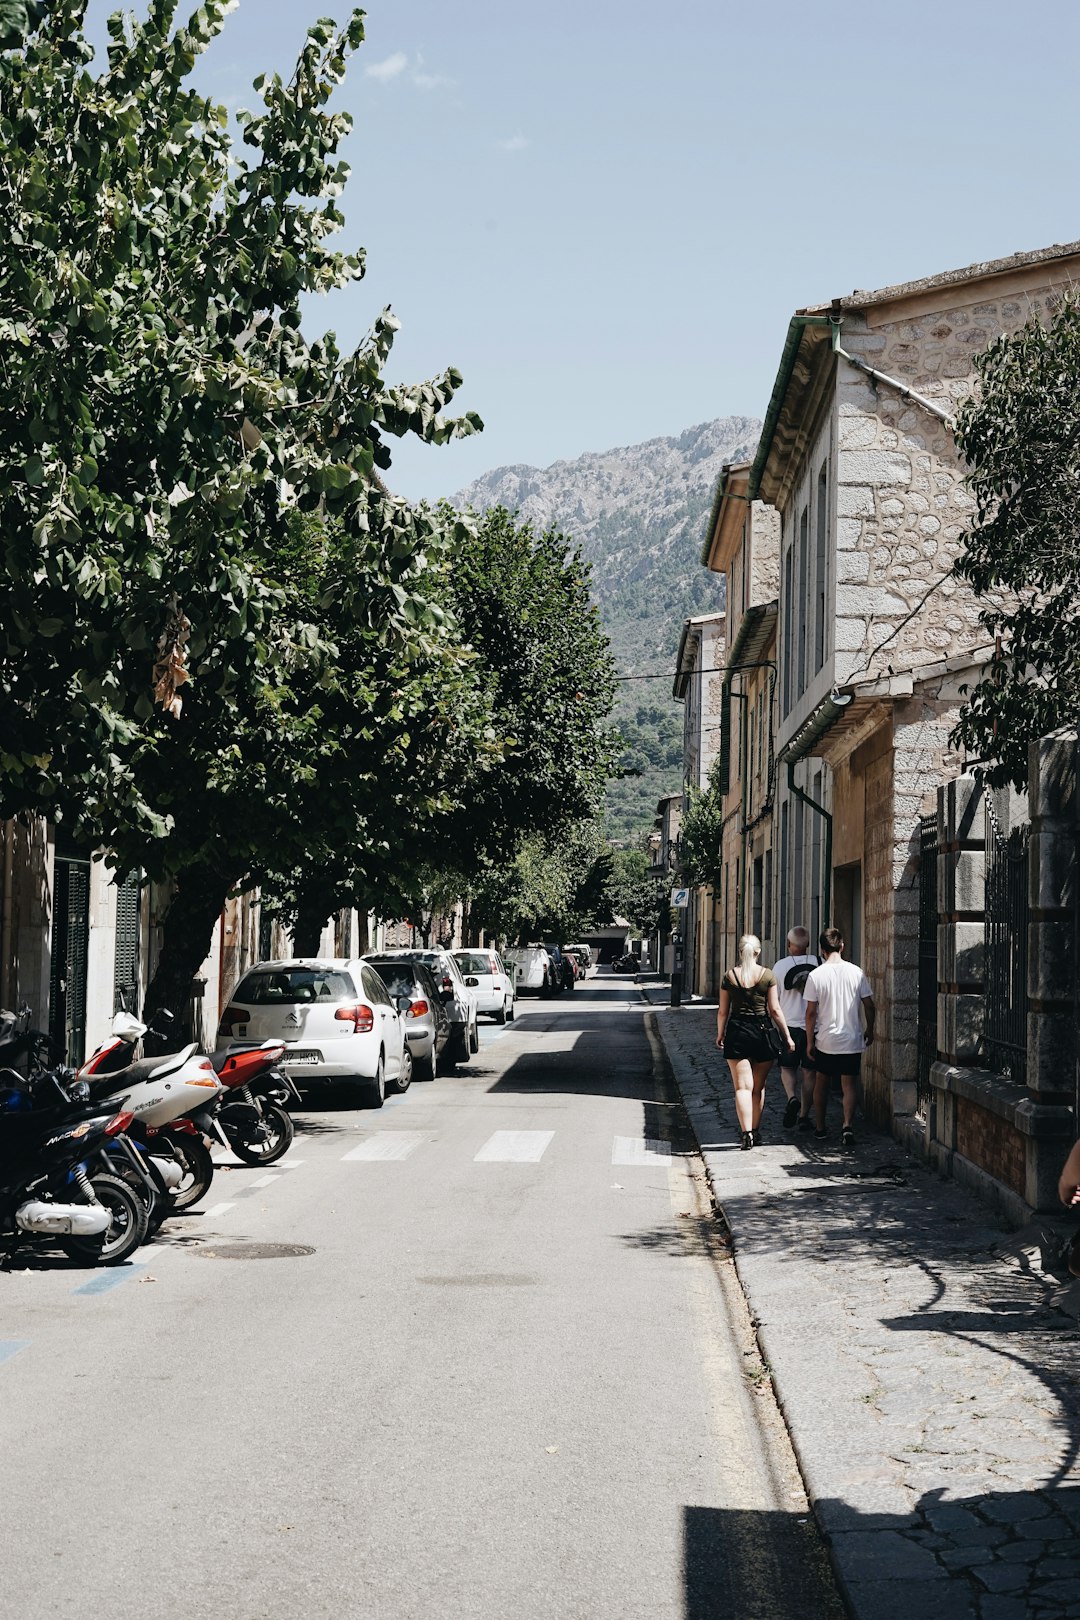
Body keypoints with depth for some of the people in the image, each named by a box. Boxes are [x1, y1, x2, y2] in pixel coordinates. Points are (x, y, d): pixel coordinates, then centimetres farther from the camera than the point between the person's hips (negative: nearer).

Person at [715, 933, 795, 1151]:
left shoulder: (730, 975, -1)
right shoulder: (767, 975, -3)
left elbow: (723, 1010, 3)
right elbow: (775, 1009, -3)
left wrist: (720, 1034, 17)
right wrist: (787, 1035, 5)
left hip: (737, 1031, 0)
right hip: (761, 1031, 0)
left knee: (743, 1087, -1)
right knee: (758, 1087, 14)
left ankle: (747, 1133, -13)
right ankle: (755, 1132, 21)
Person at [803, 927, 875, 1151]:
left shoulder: (816, 975, -9)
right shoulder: (856, 973, -5)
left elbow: (811, 1012, -7)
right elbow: (869, 1006, 0)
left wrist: (810, 1042, 1)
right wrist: (869, 1030, 16)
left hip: (825, 1040, 0)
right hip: (852, 1040, 0)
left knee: (821, 1083, 16)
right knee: (849, 1085, 5)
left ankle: (820, 1128, 24)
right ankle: (847, 1126, -14)